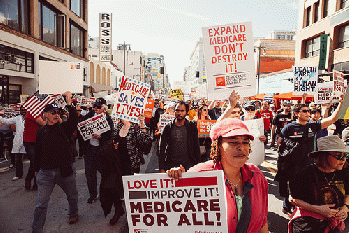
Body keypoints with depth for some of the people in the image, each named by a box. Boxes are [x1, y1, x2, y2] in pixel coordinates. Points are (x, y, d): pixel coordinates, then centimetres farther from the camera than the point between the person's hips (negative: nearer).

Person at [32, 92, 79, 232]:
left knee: (72, 196, 20)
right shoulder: (41, 131, 5)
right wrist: (36, 169, 18)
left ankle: (73, 214, 48)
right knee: (41, 204, 1)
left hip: (64, 170, -1)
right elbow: (37, 151, 14)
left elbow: (74, 120, -25)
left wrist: (69, 103, -33)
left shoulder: (64, 127, -2)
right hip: (45, 172, 1)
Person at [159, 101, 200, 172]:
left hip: (188, 164, 0)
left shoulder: (192, 127, 4)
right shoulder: (168, 127, 5)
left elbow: (196, 147, 6)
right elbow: (162, 148, 4)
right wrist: (161, 168, -2)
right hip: (171, 165, 1)